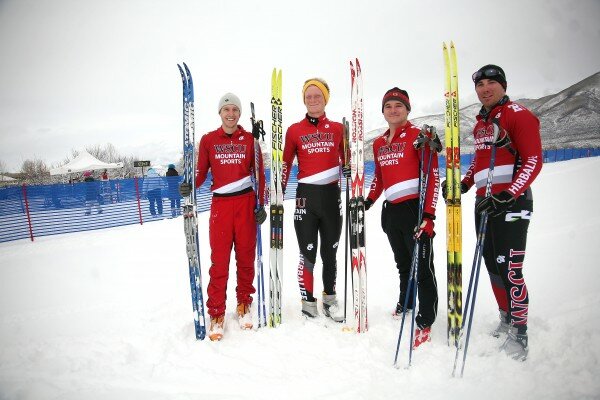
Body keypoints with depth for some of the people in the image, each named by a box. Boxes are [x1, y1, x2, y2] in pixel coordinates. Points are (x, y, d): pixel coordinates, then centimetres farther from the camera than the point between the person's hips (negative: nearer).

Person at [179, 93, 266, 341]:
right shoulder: (208, 140, 7)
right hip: (220, 204, 0)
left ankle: (244, 304, 24)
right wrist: (189, 187, -14)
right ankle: (216, 313, 10)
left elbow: (260, 174, 7)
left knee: (246, 256, 7)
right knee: (219, 260, -1)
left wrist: (261, 205, 1)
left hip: (246, 203, 1)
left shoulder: (250, 139, 7)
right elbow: (201, 171, 7)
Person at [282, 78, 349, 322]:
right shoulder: (294, 130, 3)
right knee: (307, 253, 1)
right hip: (306, 196, -1)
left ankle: (330, 299, 26)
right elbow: (285, 164, 4)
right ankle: (308, 301, 15)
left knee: (330, 252, 11)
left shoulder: (337, 128, 7)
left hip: (332, 195, 2)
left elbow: (347, 160, 12)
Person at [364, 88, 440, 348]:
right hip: (391, 210, 6)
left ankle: (425, 323, 5)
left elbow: (432, 176, -11)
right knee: (403, 264, 18)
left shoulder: (418, 136, -5)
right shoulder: (379, 144, 14)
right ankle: (405, 304, 37)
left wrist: (428, 214, -18)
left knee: (422, 266, -4)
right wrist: (368, 202, 11)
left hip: (415, 208, -6)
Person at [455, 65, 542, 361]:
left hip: (512, 202, -7)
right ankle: (506, 321, 29)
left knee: (509, 269, -9)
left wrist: (507, 196, -24)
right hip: (484, 202, 8)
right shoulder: (480, 123, 17)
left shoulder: (518, 115, -6)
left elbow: (533, 161, -13)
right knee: (493, 266, 13)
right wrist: (463, 184, 12)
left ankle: (519, 334, 6)